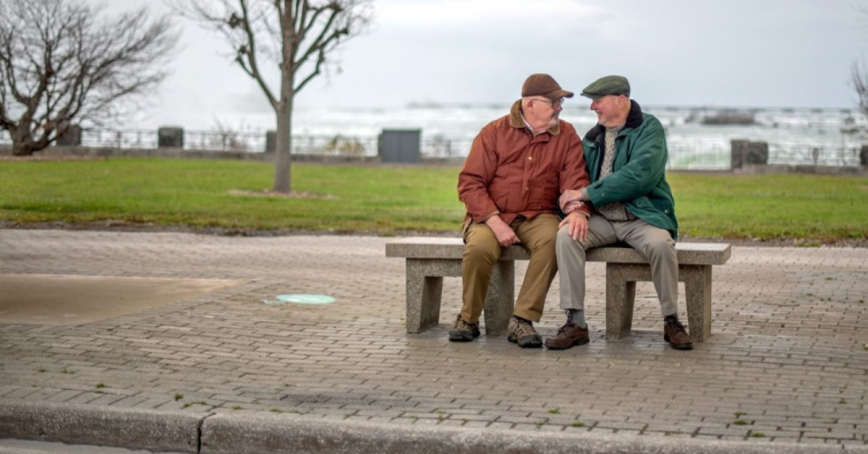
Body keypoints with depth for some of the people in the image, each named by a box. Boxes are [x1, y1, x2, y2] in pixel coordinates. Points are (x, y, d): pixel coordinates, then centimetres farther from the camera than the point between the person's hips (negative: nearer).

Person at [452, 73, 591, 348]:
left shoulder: (566, 136, 7)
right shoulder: (495, 132, 0)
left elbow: (575, 180, -3)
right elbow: (469, 183, -4)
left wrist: (578, 211, -26)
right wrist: (495, 222, -17)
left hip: (538, 217, 1)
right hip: (491, 215, -1)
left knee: (553, 239, -33)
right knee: (479, 247, -33)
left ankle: (523, 320, -24)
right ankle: (468, 320, -8)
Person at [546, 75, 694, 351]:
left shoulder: (649, 128, -4)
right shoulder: (593, 137, 14)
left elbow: (639, 175, -19)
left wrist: (586, 193, -17)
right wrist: (574, 205, -13)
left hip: (642, 216, -4)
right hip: (601, 219, 4)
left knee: (660, 243, -35)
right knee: (566, 235, -25)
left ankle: (671, 321, -14)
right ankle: (575, 323, -22)